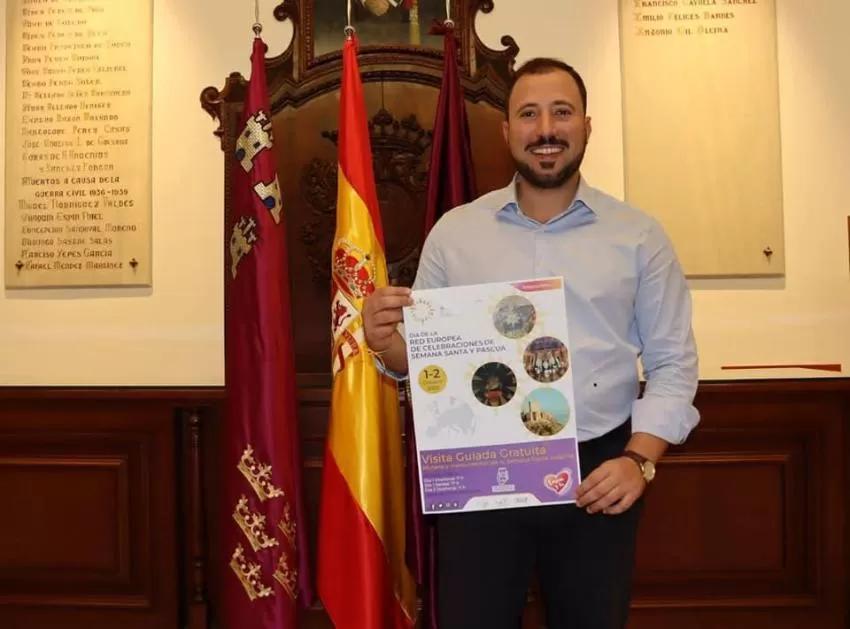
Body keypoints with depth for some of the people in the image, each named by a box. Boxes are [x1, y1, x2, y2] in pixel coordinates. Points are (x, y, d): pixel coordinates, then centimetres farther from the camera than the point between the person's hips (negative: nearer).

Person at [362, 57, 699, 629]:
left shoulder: (639, 235, 2)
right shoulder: (454, 232, 4)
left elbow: (673, 363, 3)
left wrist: (639, 460, -10)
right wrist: (386, 343, -14)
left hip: (598, 475, 0)